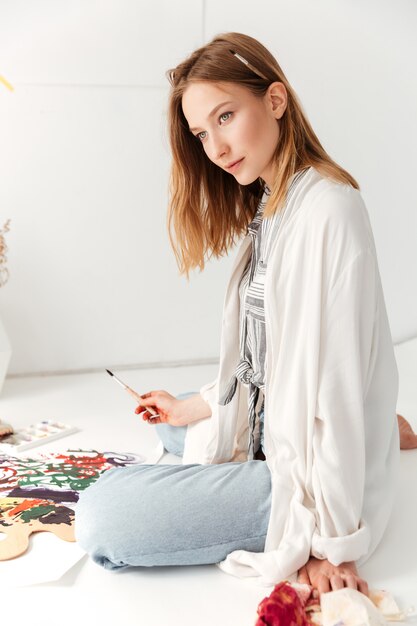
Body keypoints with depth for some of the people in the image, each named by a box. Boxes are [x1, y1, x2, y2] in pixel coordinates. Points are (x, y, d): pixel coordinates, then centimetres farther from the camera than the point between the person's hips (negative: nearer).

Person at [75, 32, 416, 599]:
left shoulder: (328, 210, -21)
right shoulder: (269, 209, 9)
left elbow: (338, 381, -23)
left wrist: (330, 538, -19)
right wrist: (194, 407, 16)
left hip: (308, 469, -10)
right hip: (268, 432, 10)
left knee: (100, 519, -19)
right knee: (168, 424, 36)